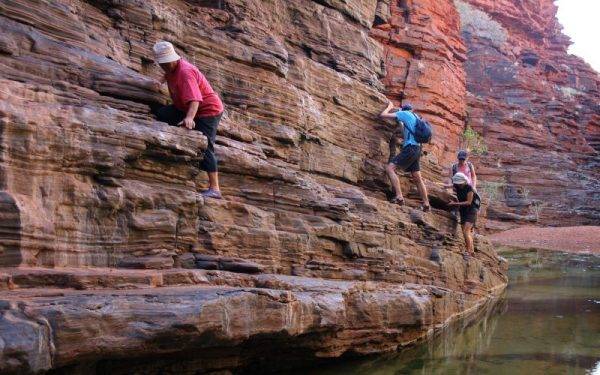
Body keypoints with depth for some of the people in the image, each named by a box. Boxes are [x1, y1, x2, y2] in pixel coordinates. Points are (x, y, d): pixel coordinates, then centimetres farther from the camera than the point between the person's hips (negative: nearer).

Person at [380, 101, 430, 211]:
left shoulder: (404, 113, 1)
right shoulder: (415, 117, 23)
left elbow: (383, 115, -1)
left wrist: (390, 107, 17)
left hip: (410, 148, -8)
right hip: (416, 149, 8)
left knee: (389, 168, -16)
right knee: (417, 178, 14)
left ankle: (399, 197, -27)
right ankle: (426, 204, 19)